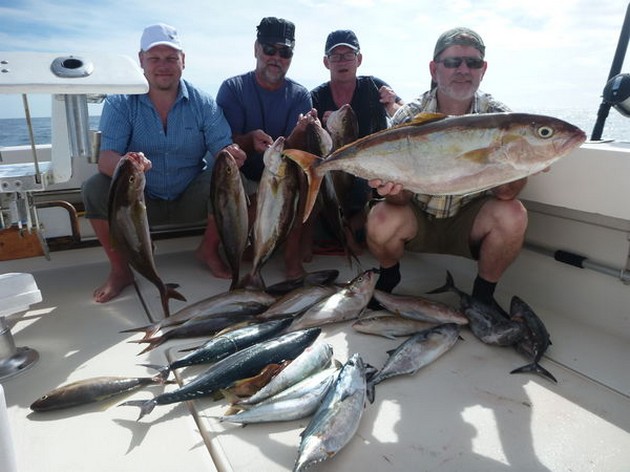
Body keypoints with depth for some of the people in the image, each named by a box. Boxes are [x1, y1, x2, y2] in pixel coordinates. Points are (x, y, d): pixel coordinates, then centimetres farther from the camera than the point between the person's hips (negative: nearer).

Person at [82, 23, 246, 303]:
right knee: (95, 189, -26)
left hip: (191, 199, 0)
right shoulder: (120, 104, -7)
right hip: (140, 201, 0)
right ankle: (119, 270, -5)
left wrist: (232, 156, -39)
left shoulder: (203, 104, -4)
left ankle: (209, 251, 0)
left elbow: (224, 150, -13)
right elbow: (106, 160, -19)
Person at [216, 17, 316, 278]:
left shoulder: (300, 95, 1)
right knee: (256, 202, -32)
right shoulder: (233, 88, -2)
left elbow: (294, 153, -11)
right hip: (243, 176, -1)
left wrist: (299, 132, -35)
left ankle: (293, 257, -19)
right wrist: (251, 139, -33)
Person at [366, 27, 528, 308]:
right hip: (417, 217, 0)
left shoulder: (497, 116, -9)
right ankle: (388, 277, 7)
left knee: (511, 216, -28)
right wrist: (392, 190, -40)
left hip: (469, 220, 1)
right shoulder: (408, 118, -12)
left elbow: (504, 193, -18)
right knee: (380, 222, -29)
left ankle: (483, 294, 0)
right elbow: (402, 196, -16)